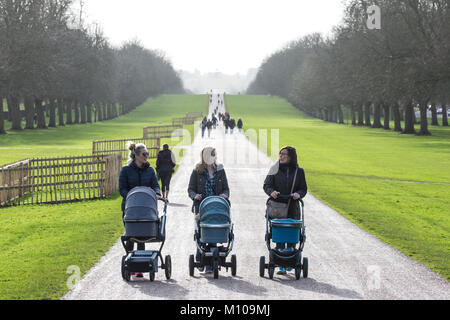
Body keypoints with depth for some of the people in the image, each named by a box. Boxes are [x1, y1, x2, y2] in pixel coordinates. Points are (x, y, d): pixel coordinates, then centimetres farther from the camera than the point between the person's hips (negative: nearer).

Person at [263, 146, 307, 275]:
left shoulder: (299, 171, 7)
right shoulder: (275, 169, 7)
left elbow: (303, 189, 8)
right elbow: (266, 185, 6)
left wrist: (298, 194, -14)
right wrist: (271, 192, -15)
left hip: (293, 208, 1)